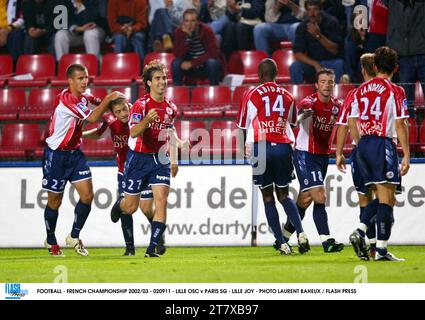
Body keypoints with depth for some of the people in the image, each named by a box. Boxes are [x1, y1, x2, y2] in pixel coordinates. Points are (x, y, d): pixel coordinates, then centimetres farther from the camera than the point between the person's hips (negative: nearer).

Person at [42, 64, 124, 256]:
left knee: (87, 195, -6)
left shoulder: (83, 96, 2)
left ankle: (74, 237, 9)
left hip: (74, 153, 7)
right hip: (56, 154, -7)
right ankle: (51, 242, 24)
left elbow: (96, 102, 24)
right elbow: (92, 118, -27)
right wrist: (108, 99, -21)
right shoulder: (65, 99, -23)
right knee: (55, 201, 5)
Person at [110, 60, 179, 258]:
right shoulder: (141, 105, -13)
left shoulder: (171, 108, 5)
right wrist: (147, 120, -45)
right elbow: (133, 132, -27)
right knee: (131, 207, 6)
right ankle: (119, 204, 46)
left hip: (160, 159, 4)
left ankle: (152, 249, -12)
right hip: (138, 158, -4)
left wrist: (173, 160, 17)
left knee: (162, 201, -14)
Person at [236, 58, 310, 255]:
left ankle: (281, 242, -1)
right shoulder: (287, 97, 10)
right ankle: (300, 233, -10)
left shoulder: (252, 95, 0)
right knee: (284, 195, 13)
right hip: (283, 147, 3)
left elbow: (244, 127, 6)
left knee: (268, 198, 6)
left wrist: (246, 147, 20)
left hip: (261, 148, -3)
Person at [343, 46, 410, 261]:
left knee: (381, 196, 16)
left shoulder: (361, 90, 12)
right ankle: (381, 248, -10)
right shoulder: (394, 91, -6)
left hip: (364, 145, 6)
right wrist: (406, 156, -7)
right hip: (383, 143, -6)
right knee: (386, 199, -4)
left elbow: (353, 124, 14)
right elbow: (400, 125, -9)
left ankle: (362, 232, 0)